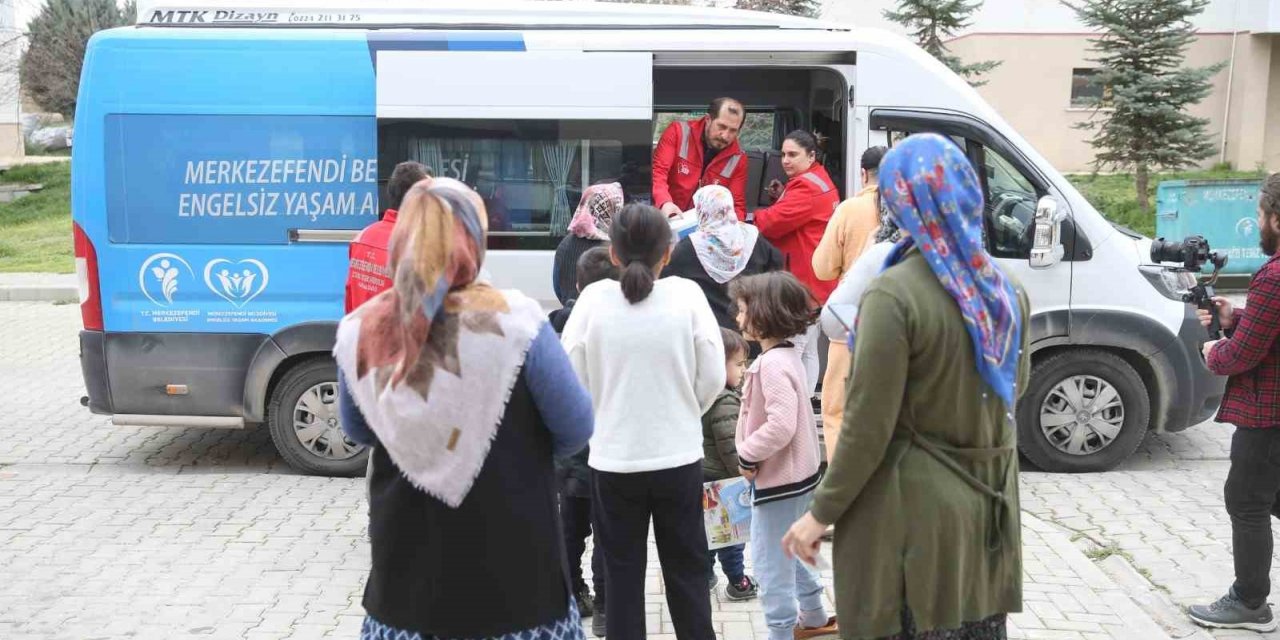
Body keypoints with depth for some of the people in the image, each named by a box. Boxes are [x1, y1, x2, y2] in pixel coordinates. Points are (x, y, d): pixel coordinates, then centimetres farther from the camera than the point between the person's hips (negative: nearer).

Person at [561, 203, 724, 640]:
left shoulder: (593, 299, -9)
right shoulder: (687, 295, -9)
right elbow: (713, 378, -5)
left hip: (613, 460, 0)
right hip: (679, 457, 0)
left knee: (622, 574, 12)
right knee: (687, 571, 15)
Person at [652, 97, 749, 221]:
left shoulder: (738, 159, -1)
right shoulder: (679, 131, -7)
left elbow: (737, 207, 2)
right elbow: (656, 172, -15)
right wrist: (665, 202, -35)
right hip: (666, 219, -1)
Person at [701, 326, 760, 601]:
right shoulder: (725, 403, -23)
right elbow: (730, 447, -24)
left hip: (703, 474, 9)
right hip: (722, 478, -8)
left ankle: (705, 574, 28)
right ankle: (737, 582, 15)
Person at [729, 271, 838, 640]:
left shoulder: (772, 364, -24)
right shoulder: (787, 356, 7)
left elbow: (780, 426, -32)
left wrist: (747, 456, -19)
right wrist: (752, 456, 10)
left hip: (780, 480, -10)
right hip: (797, 473, 10)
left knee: (771, 562, 2)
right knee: (789, 552, 25)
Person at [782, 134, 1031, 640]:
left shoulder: (895, 295, -19)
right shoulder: (1006, 289, 3)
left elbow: (868, 426, -18)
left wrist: (822, 512, -7)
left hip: (914, 510, -7)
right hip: (988, 504, 7)